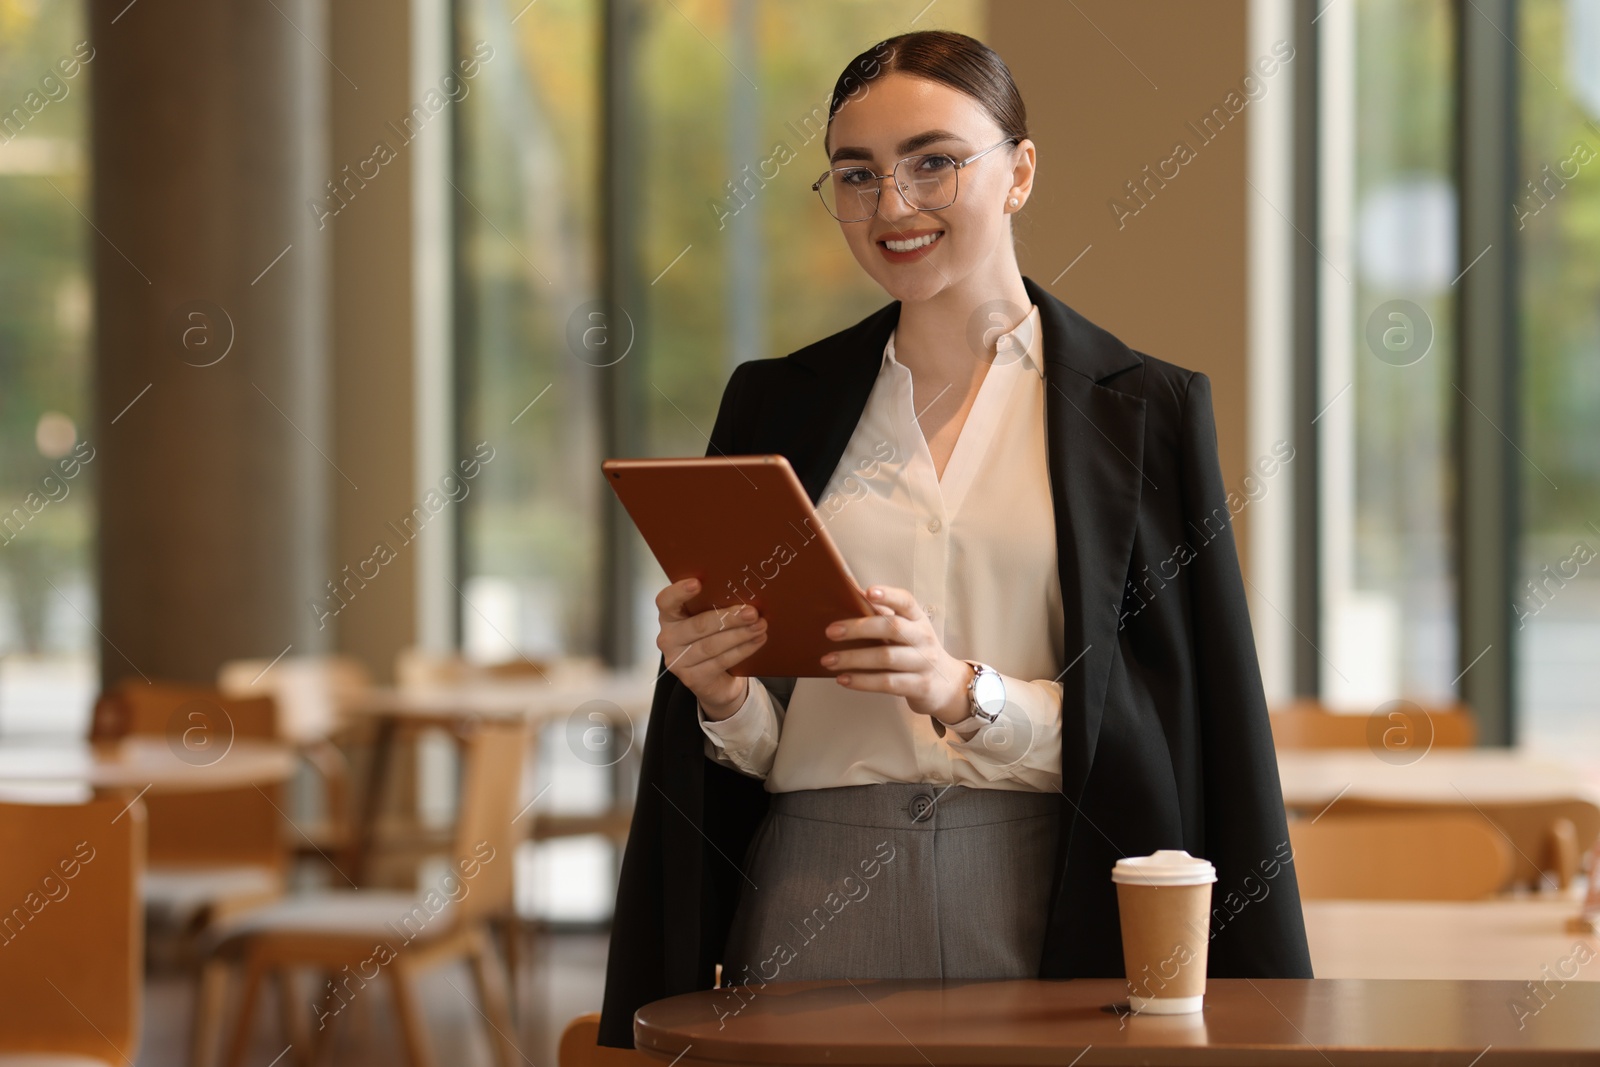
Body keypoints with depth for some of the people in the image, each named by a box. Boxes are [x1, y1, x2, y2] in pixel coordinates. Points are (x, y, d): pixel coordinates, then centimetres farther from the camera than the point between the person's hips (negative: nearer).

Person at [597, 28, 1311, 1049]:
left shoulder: (1148, 408, 3)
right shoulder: (774, 402, 11)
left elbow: (1177, 722, -3)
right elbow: (759, 745, 13)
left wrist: (968, 692, -17)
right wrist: (723, 699, -9)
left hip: (1044, 914, -2)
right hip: (815, 901, 2)